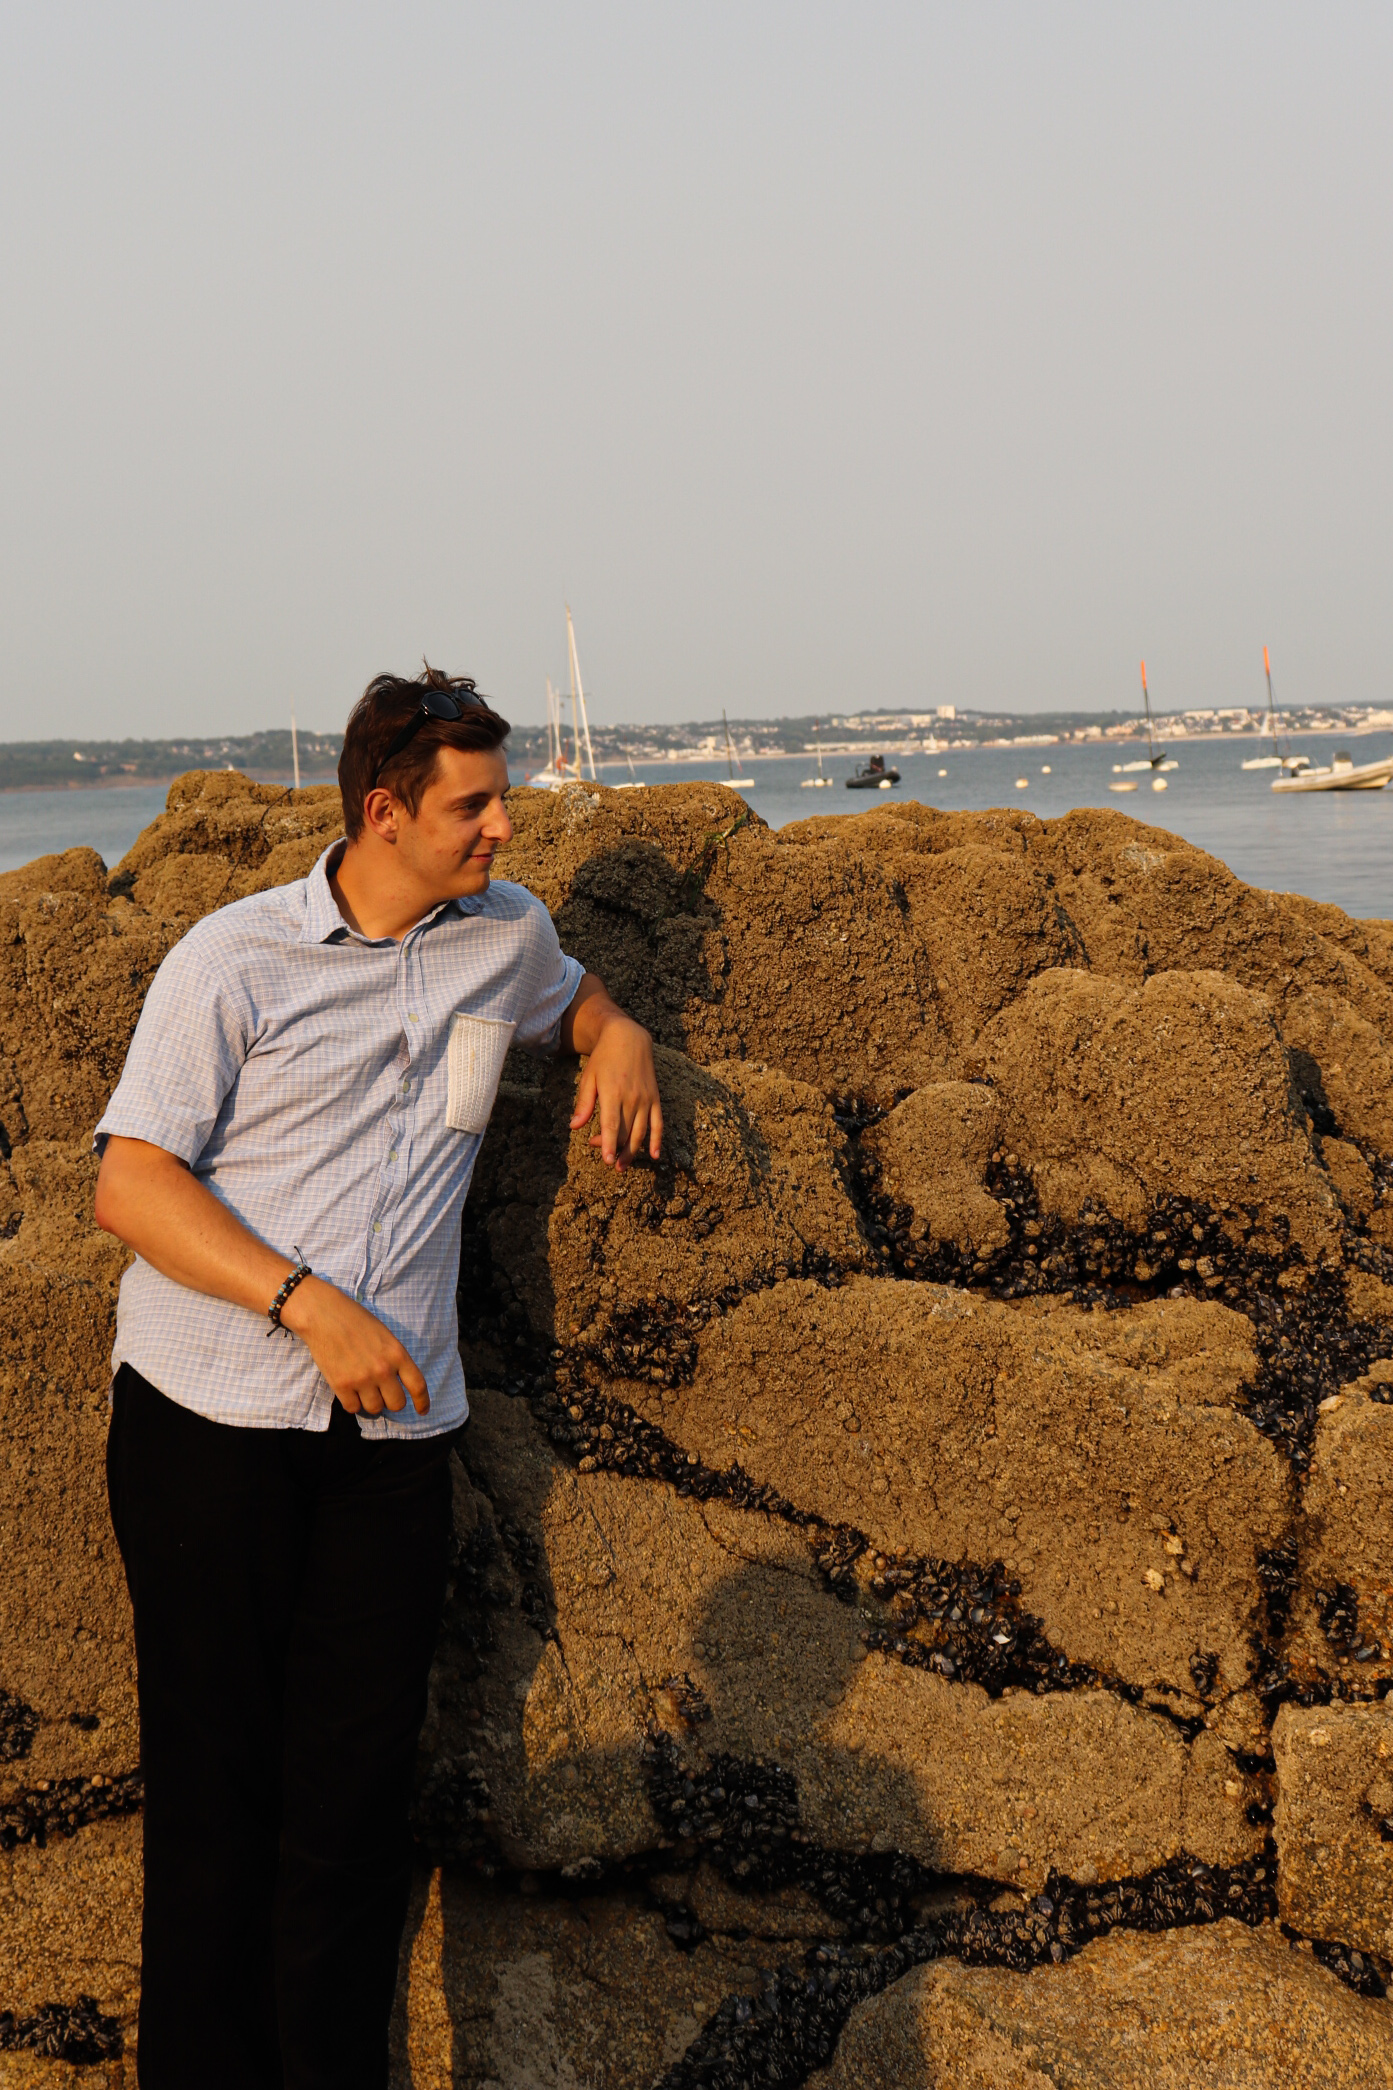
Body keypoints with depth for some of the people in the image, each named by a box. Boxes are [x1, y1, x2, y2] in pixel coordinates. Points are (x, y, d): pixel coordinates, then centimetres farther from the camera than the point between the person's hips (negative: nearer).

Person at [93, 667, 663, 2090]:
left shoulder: (508, 932, 12)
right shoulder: (236, 957, -2)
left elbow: (572, 998, 38)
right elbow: (130, 1183, -7)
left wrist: (619, 1040, 13)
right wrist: (310, 1303, -17)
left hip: (393, 1432, 4)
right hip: (209, 1416, -3)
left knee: (356, 1786, 3)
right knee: (212, 1775, 1)